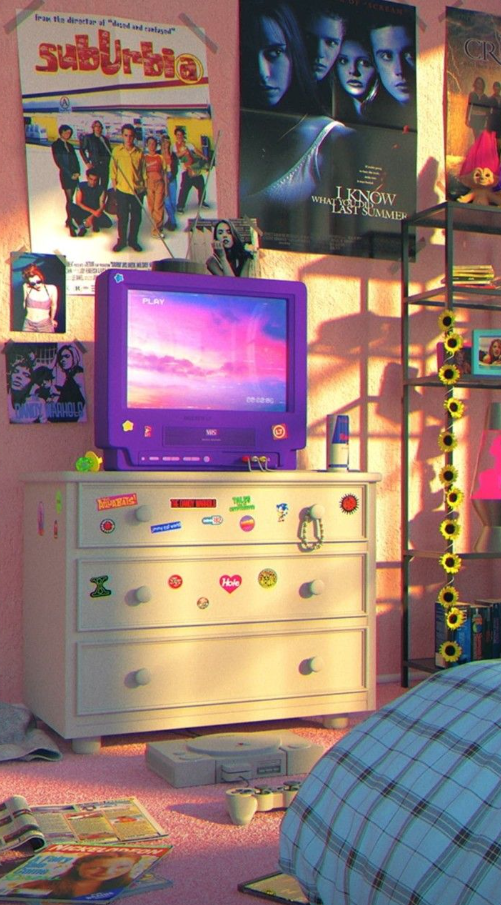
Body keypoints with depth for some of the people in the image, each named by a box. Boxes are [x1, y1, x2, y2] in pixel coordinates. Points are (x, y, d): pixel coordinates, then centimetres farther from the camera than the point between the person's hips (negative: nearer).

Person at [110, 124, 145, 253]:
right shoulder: (117, 151, -2)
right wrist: (114, 182, 1)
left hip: (137, 190, 1)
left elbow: (143, 170, 8)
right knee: (122, 217, 4)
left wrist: (143, 185, 7)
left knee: (136, 217, 8)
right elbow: (113, 168, 5)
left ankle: (133, 240, 22)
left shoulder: (139, 153, 0)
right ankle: (122, 240, 17)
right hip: (122, 189, -1)